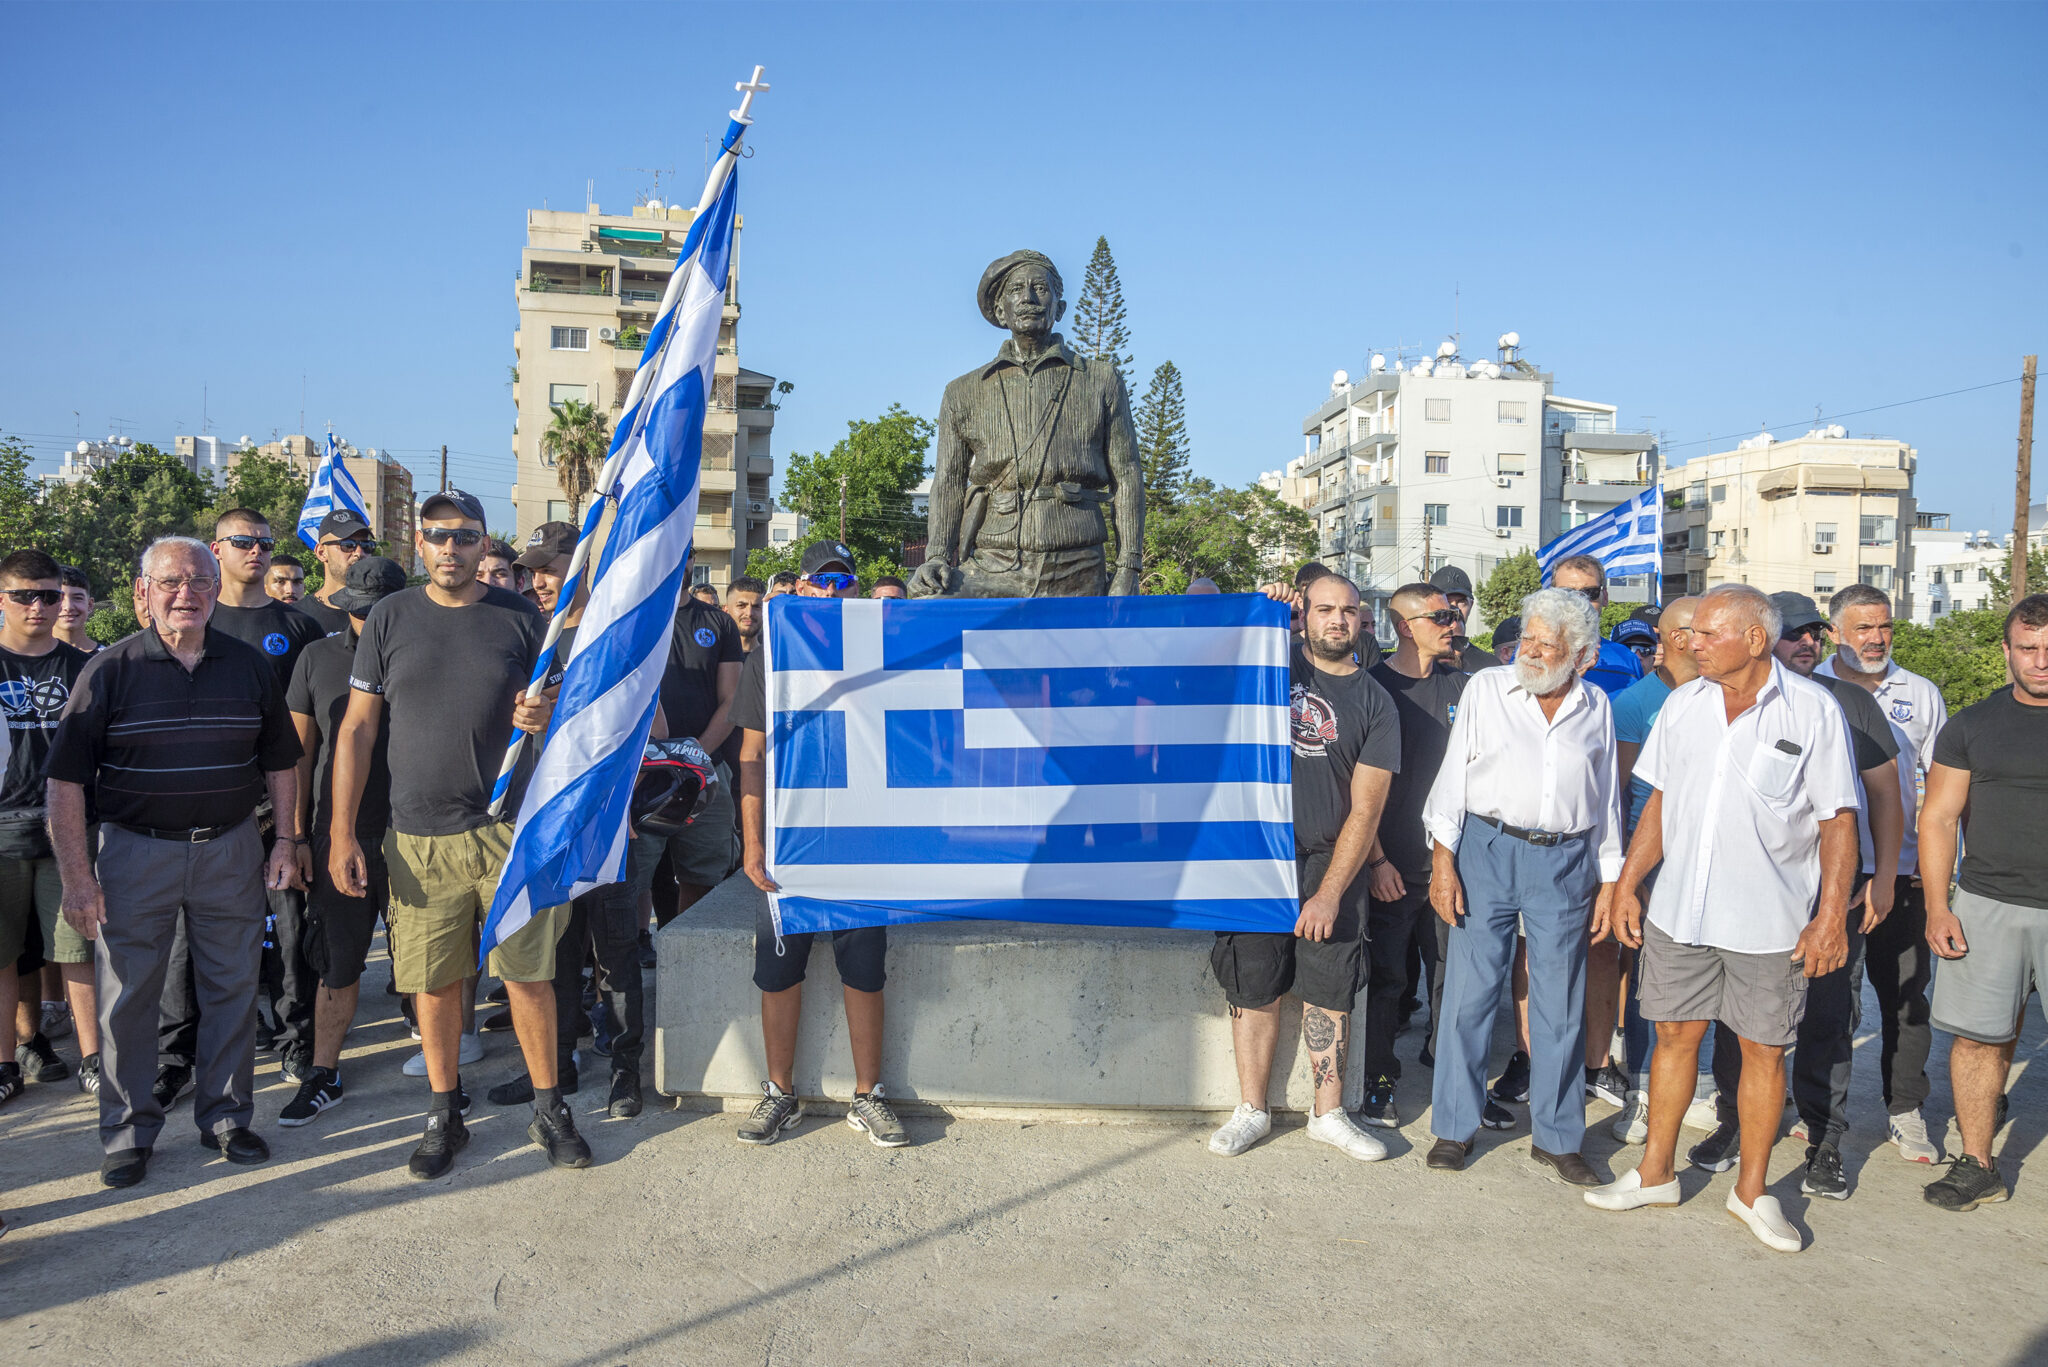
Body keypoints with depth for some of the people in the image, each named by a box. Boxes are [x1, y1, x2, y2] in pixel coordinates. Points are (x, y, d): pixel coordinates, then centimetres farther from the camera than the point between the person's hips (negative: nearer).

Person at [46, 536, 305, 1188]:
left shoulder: (250, 667, 4)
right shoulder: (111, 669, -5)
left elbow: (280, 761, 13)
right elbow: (66, 778, -6)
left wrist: (286, 841, 6)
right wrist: (77, 876, -11)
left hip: (231, 850, 2)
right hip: (136, 851, -2)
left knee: (233, 989, 8)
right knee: (127, 996, 5)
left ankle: (226, 1116, 24)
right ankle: (128, 1130, 20)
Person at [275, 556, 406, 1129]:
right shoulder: (318, 658, 6)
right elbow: (300, 750, 10)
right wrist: (296, 833, 6)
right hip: (338, 836, 2)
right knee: (337, 963, 9)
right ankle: (324, 1076, 20)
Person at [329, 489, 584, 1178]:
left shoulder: (522, 619, 3)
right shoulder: (389, 619, 5)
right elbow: (357, 728, 6)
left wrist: (547, 720, -15)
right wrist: (341, 831, 1)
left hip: (511, 827, -1)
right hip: (421, 835, 1)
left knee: (529, 974, 2)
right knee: (434, 982, 7)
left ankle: (548, 1109, 18)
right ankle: (444, 1115, 25)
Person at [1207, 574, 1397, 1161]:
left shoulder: (1375, 704, 3)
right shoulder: (1271, 661, 5)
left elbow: (1365, 810, -2)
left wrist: (1330, 892, -10)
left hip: (1331, 865, 0)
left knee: (1330, 994, 6)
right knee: (1256, 988, 5)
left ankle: (1328, 1113, 22)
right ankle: (1252, 1110, 20)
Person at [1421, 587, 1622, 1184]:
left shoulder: (1595, 707, 10)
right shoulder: (1485, 689, 4)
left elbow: (1607, 798, 15)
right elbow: (1453, 775, 2)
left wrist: (1609, 878, 12)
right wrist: (1443, 859, -5)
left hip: (1564, 861, 2)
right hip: (1487, 850, -1)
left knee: (1560, 1003, 6)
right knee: (1469, 990, 0)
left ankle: (1557, 1136, 20)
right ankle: (1454, 1128, 14)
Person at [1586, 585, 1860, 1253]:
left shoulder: (1813, 710, -7)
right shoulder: (1682, 703, 5)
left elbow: (1838, 821, -5)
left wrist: (1831, 917, -10)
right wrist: (1627, 884, 7)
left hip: (1770, 920, -3)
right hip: (1679, 910, 3)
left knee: (1764, 1049, 8)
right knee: (1675, 1036, 11)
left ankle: (1751, 1189, 25)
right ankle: (1656, 1172, 26)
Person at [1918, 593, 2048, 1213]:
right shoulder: (1971, 726, 7)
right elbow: (1939, 819, 7)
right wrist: (1938, 907, 0)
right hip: (1987, 904, 1)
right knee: (1980, 1037, 4)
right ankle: (1977, 1164, 16)